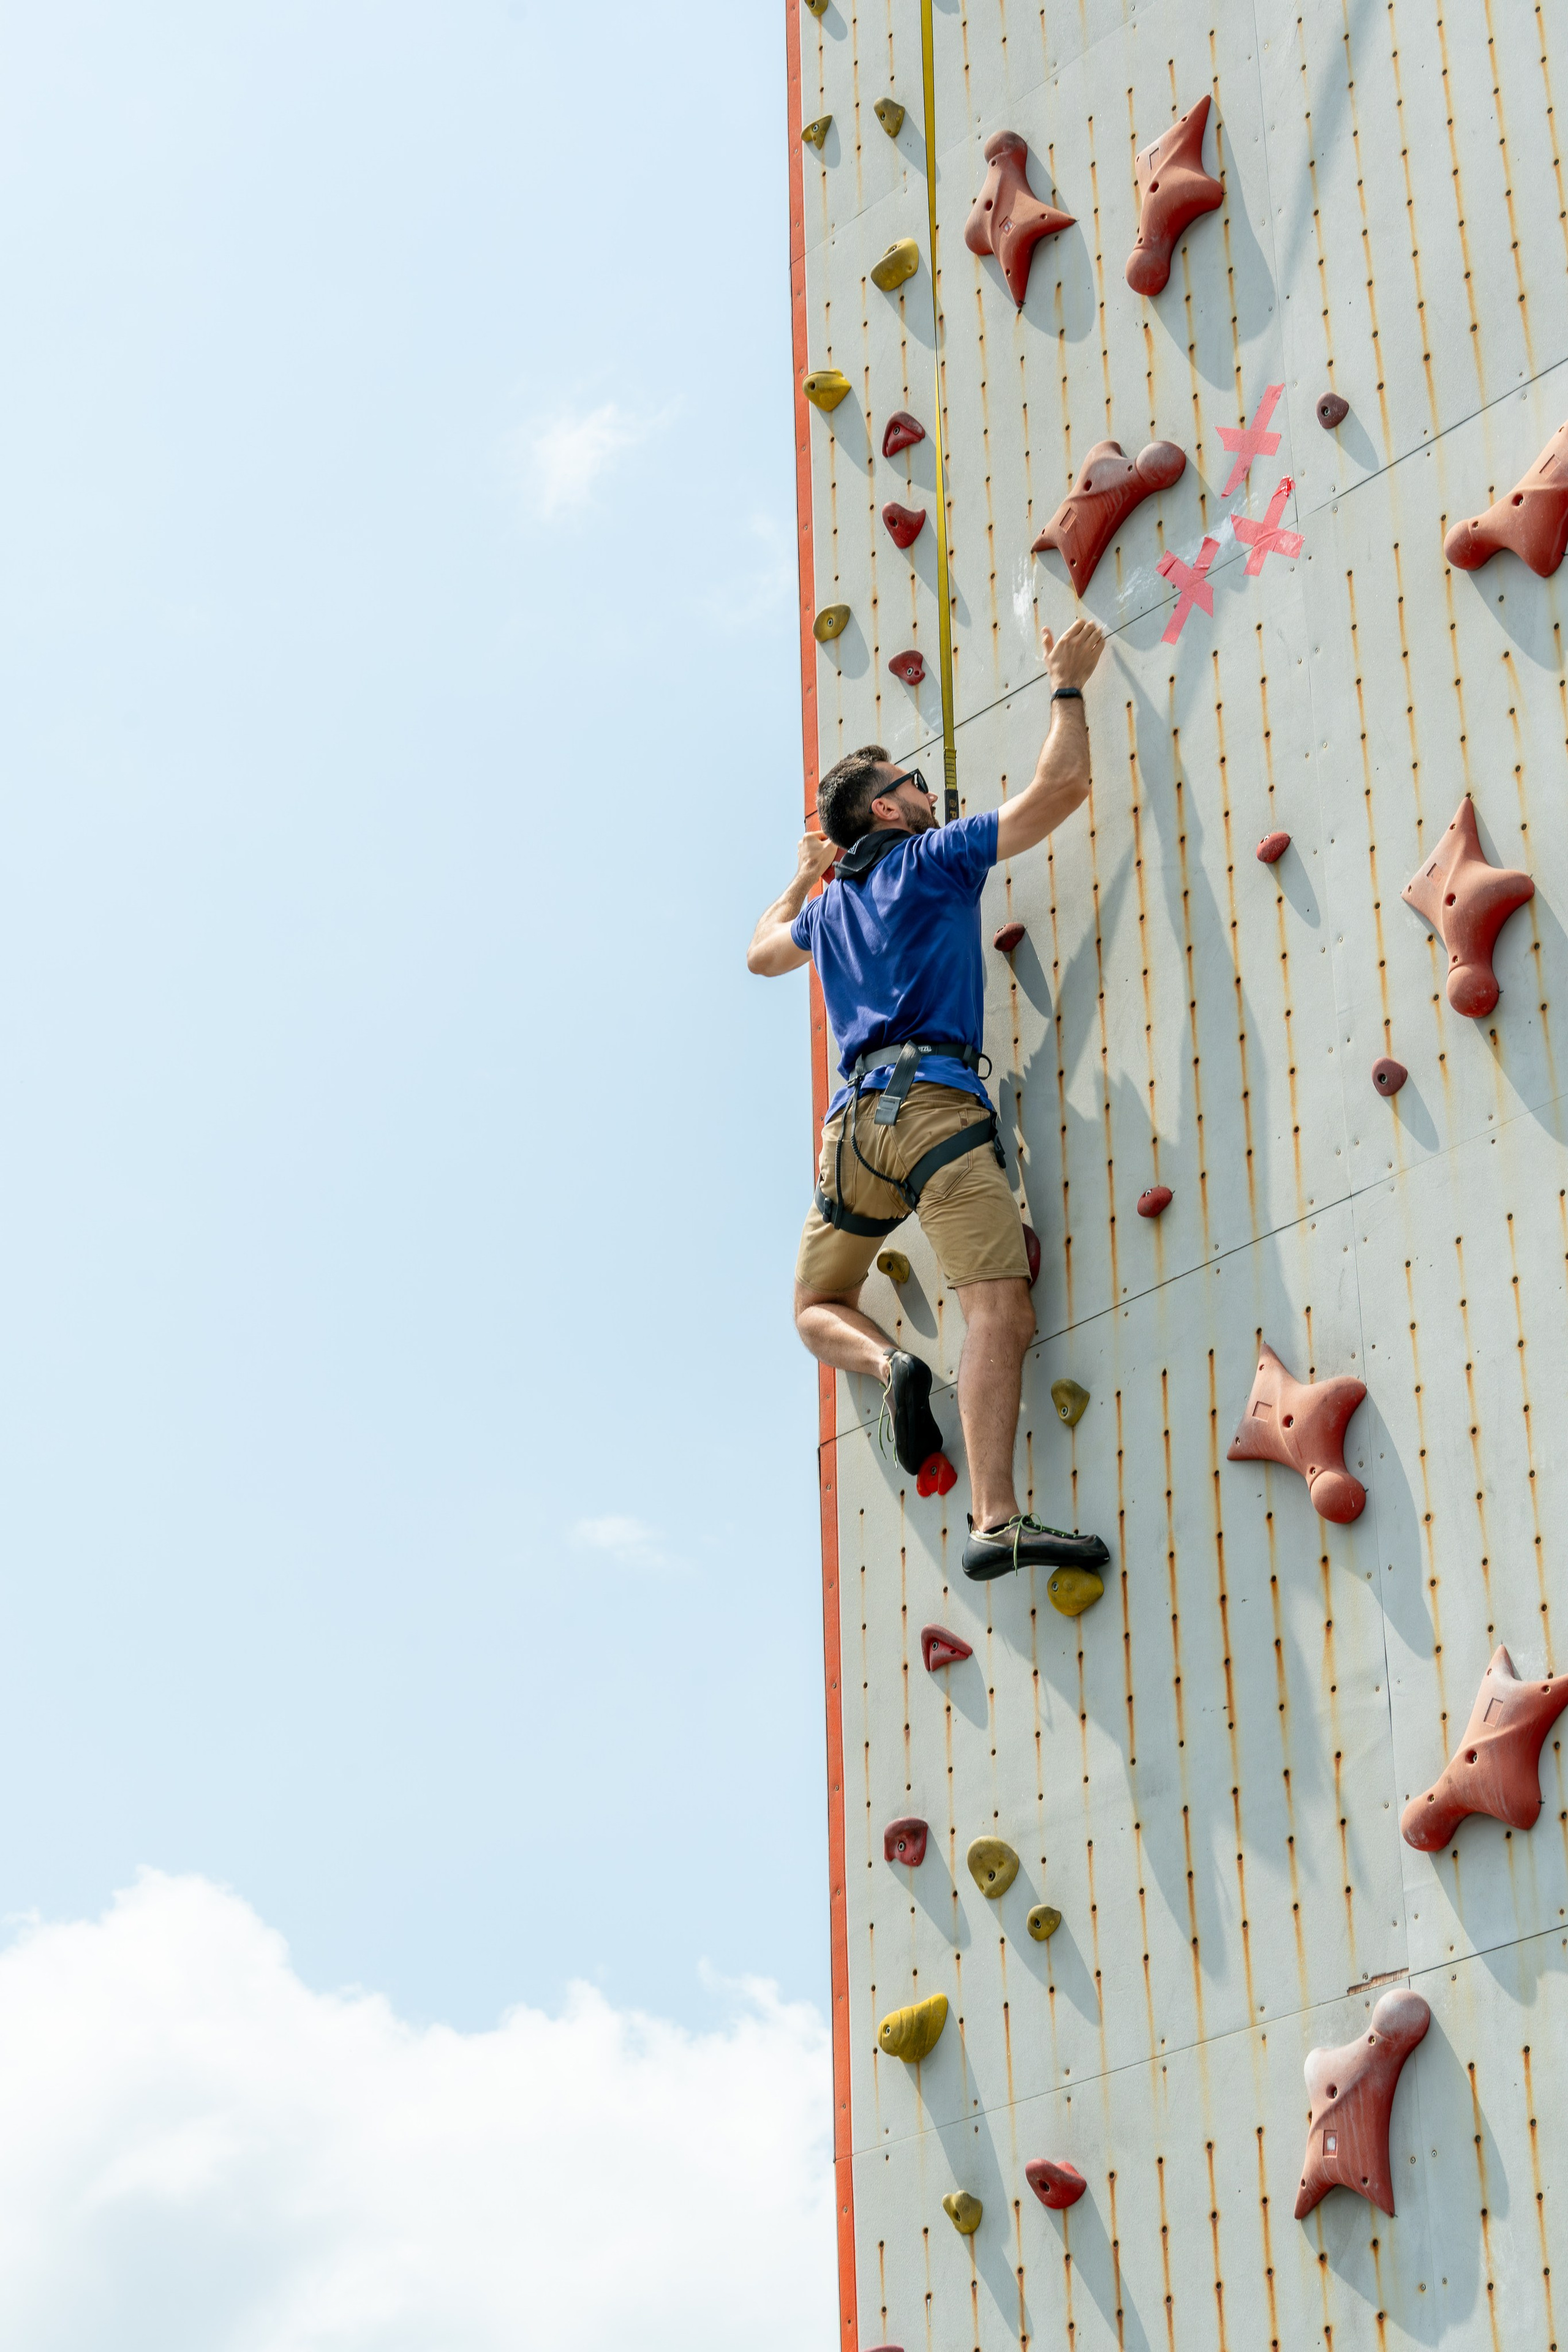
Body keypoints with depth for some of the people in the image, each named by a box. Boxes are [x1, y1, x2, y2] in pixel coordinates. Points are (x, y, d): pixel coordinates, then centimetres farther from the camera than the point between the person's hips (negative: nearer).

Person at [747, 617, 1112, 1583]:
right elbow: (1061, 787, 6)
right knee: (1000, 1309, -18)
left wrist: (802, 880, 59)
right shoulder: (933, 857, 9)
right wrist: (1070, 687, 17)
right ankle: (997, 1522, -35)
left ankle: (888, 1363, -12)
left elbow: (763, 953, 47)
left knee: (819, 1307, 23)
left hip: (854, 1116, 6)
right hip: (934, 1100, -5)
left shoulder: (830, 905, 25)